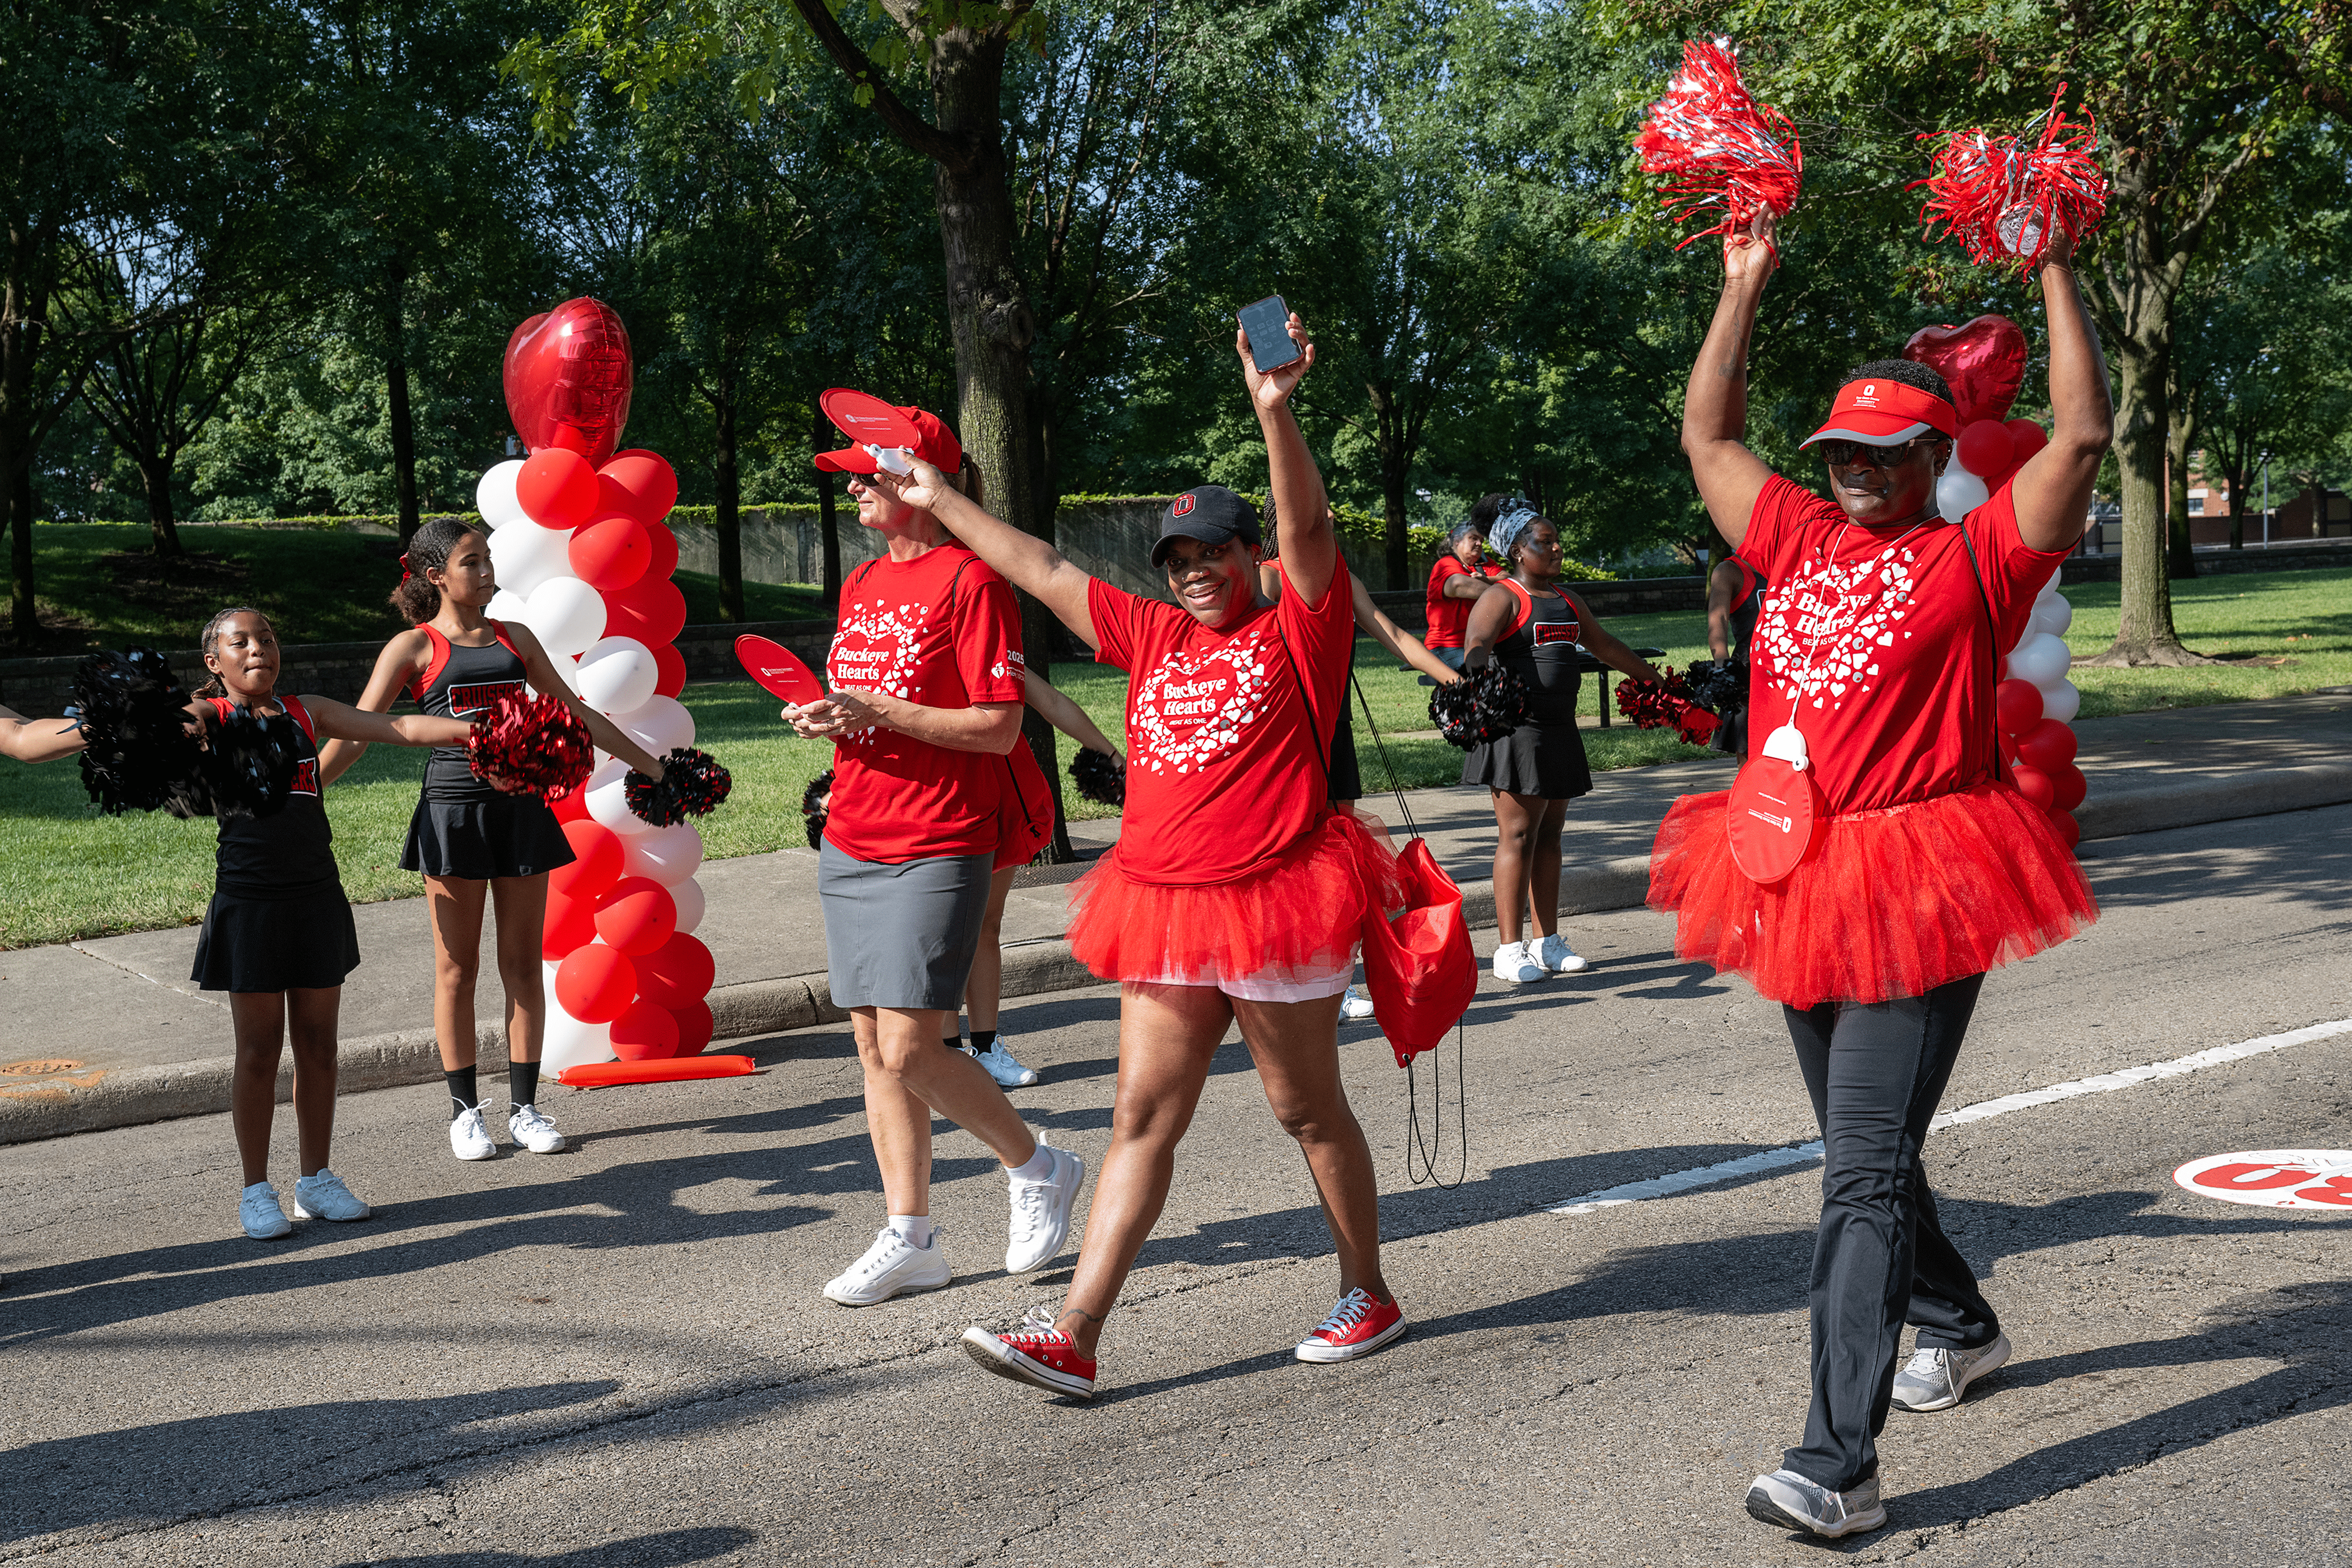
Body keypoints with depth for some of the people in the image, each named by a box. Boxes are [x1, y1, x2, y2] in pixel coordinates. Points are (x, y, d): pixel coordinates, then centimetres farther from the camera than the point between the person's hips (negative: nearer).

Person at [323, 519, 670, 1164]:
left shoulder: (515, 638, 12)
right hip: (452, 809, -3)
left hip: (519, 806, 4)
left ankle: (524, 1106, 13)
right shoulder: (414, 647, 1)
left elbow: (573, 710, 19)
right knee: (457, 967, 3)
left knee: (523, 963, 6)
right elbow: (356, 731, -3)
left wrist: (650, 764, 20)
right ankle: (465, 1110, 12)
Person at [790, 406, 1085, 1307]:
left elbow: (998, 729, -14)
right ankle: (910, 1240, 15)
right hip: (850, 843, 8)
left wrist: (878, 710, -19)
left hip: (937, 848, -8)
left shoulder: (970, 581, -9)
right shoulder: (862, 583, 15)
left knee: (911, 1048, -10)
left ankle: (1037, 1169, 13)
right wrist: (823, 716, 1)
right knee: (874, 1047, 7)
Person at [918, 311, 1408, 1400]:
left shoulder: (1298, 633, -1)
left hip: (1273, 900, -5)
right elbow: (1043, 571, 20)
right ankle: (1073, 1337, -1)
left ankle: (1368, 1293, 26)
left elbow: (1307, 527, -18)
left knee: (1308, 1110, 7)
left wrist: (1273, 410, -32)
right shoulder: (1152, 637, 14)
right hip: (1166, 909, 5)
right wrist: (939, 499, 23)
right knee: (1143, 1116, 3)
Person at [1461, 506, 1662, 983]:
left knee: (1549, 834, 10)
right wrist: (1479, 676, -47)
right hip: (1517, 727, -8)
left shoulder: (1565, 600, 18)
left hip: (1559, 728, 8)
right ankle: (1509, 949, -4)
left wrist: (1656, 679, 33)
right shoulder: (1502, 597, -6)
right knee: (1518, 834, -7)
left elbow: (1606, 646, 29)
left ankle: (1546, 940, 16)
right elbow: (1477, 643, -25)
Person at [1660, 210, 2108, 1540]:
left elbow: (2085, 433, -12)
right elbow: (1709, 434, 22)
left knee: (1866, 1163, -14)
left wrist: (2057, 268, -7)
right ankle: (1961, 1324, 46)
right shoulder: (1802, 539, 13)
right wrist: (1746, 287, 20)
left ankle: (1840, 1464, -15)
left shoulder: (1976, 557, -2)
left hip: (1919, 895, -7)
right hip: (1799, 887, 7)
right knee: (1864, 1147, 21)